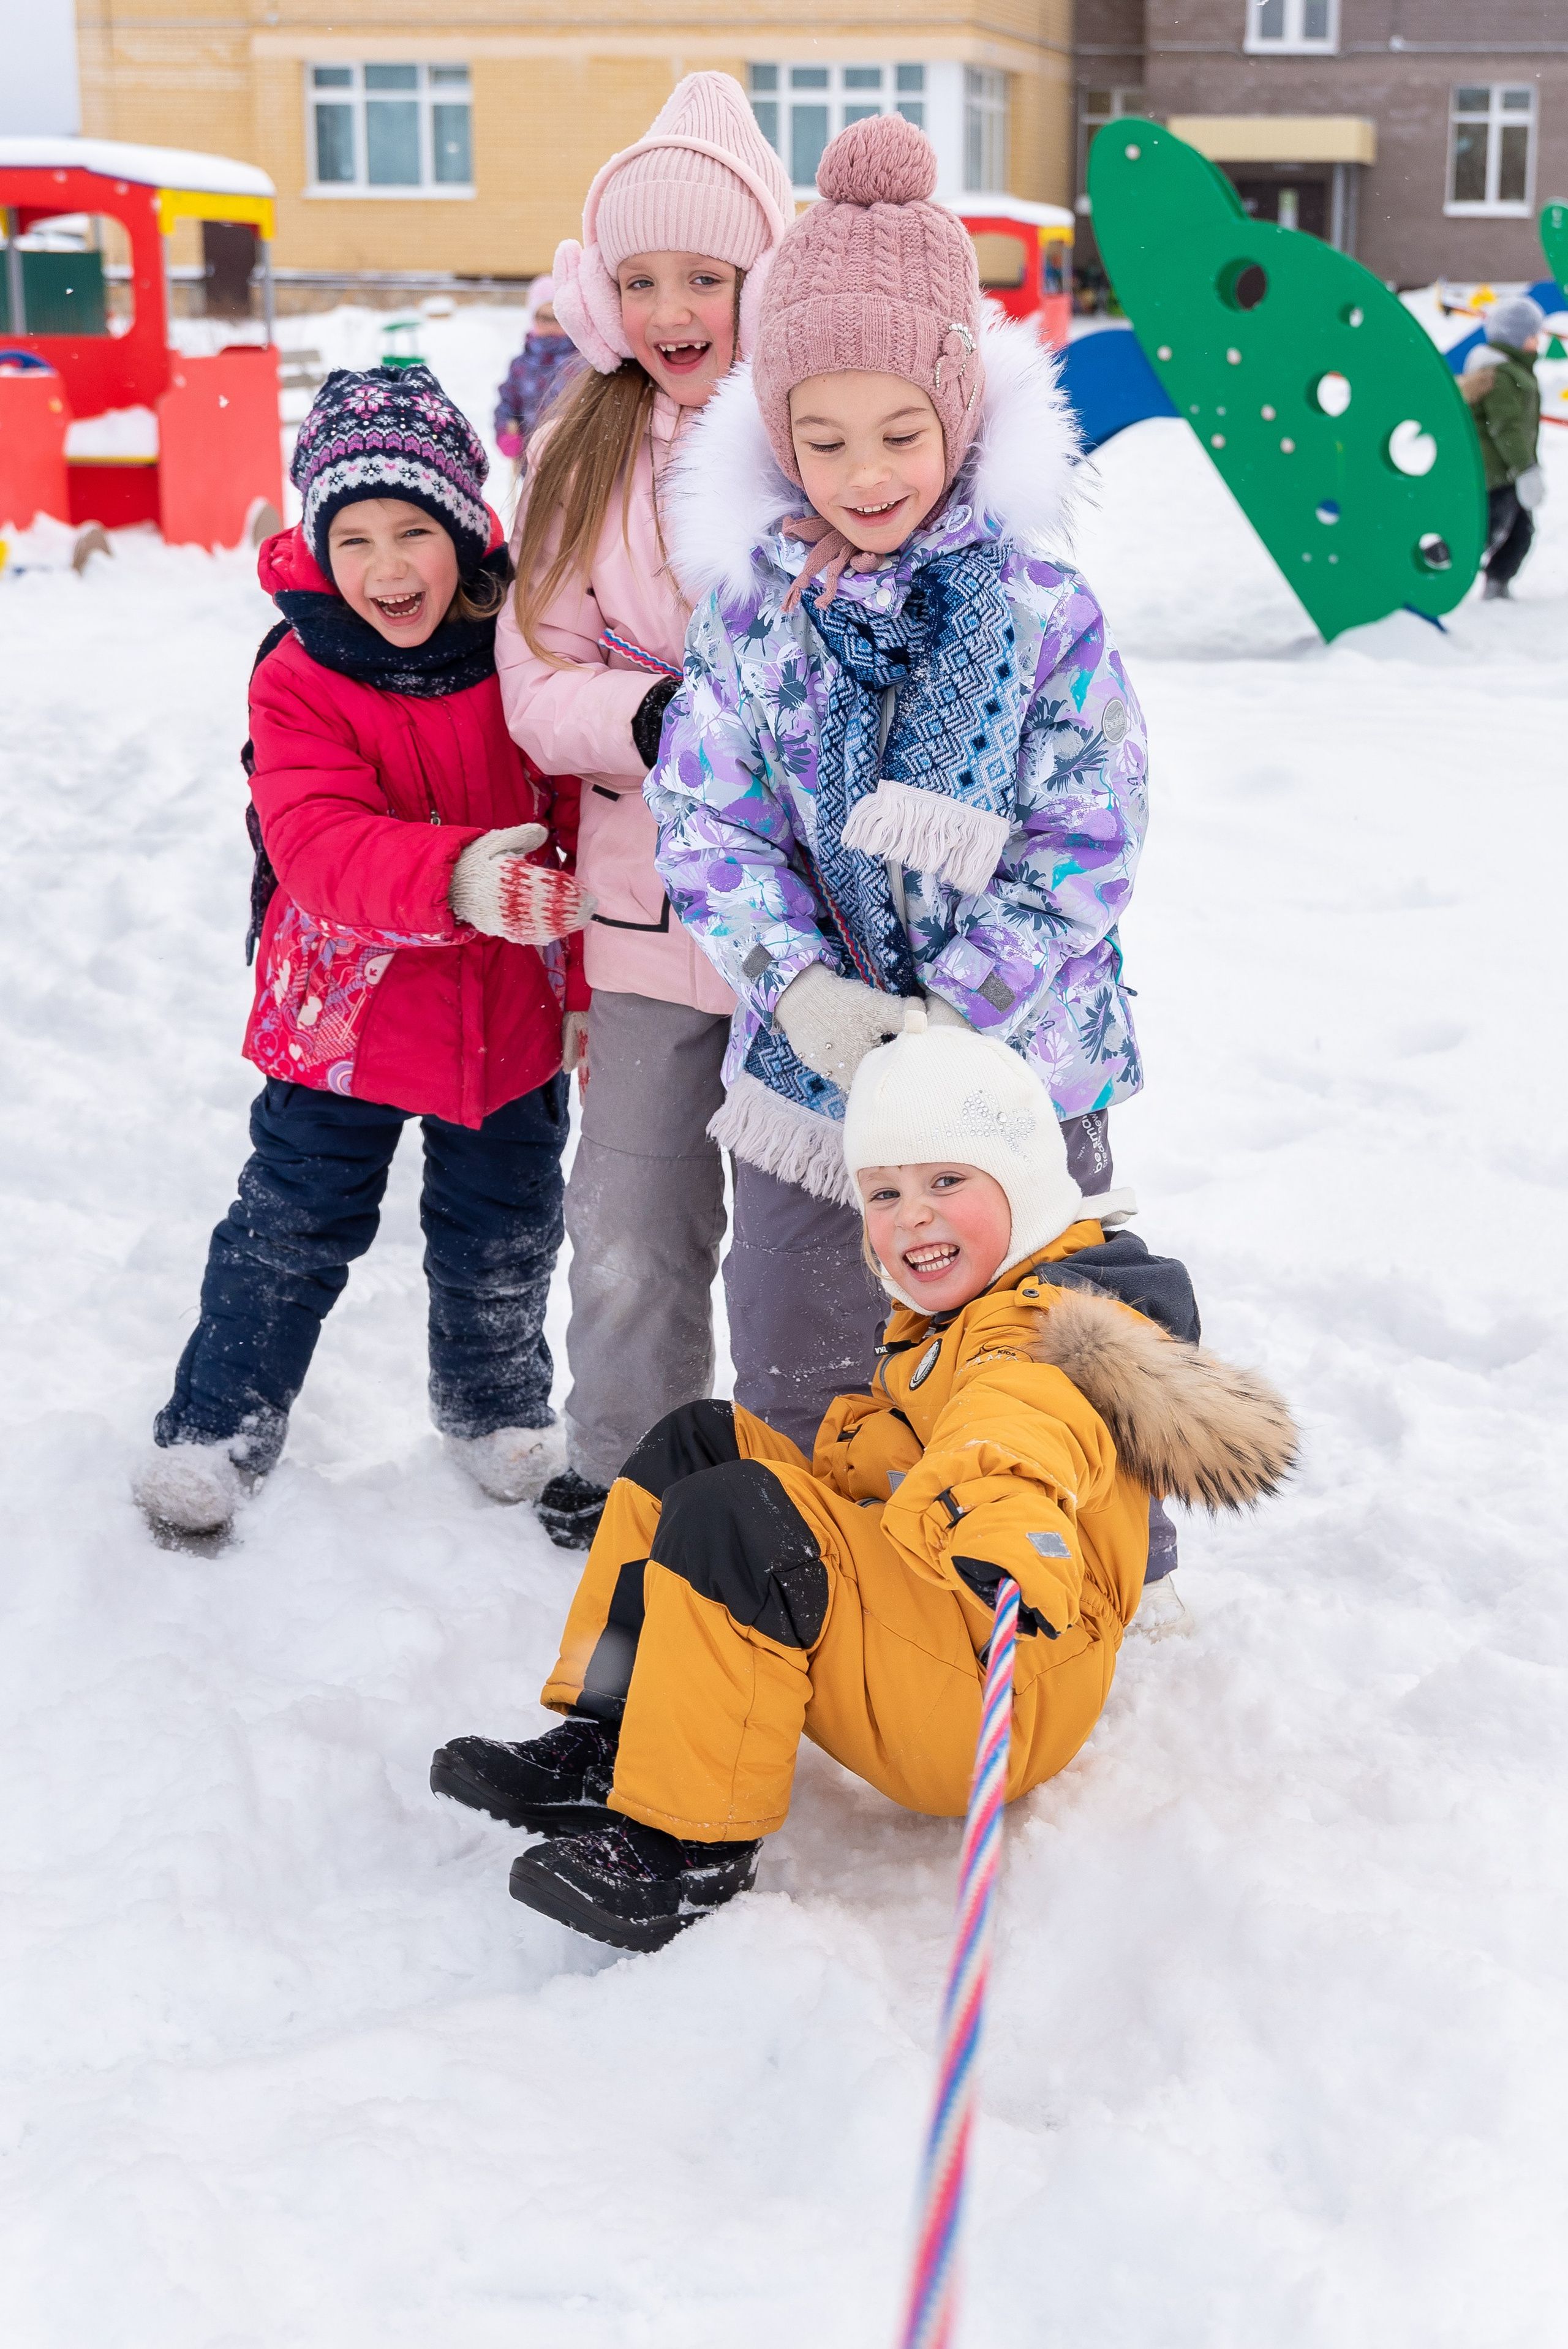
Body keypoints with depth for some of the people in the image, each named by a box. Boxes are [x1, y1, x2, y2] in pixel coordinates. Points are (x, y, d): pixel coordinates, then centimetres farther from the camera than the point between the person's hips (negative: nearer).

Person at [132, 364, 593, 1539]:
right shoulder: (301, 684, -15)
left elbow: (590, 829, 1)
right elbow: (321, 848, -28)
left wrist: (591, 985, 4)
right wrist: (456, 877, -45)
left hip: (512, 1022, 2)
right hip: (346, 1019, -2)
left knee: (504, 1242, 18)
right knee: (292, 1234, 9)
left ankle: (497, 1410, 43)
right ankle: (216, 1431, 29)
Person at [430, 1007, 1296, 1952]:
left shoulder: (1048, 1331, -15)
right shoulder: (946, 1327, 20)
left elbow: (1023, 1427, -40)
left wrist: (999, 1524, -61)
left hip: (1003, 1700, -11)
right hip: (923, 1633, 11)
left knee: (733, 1520, -28)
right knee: (699, 1443, 10)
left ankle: (691, 1848, -20)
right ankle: (611, 1742, 4)